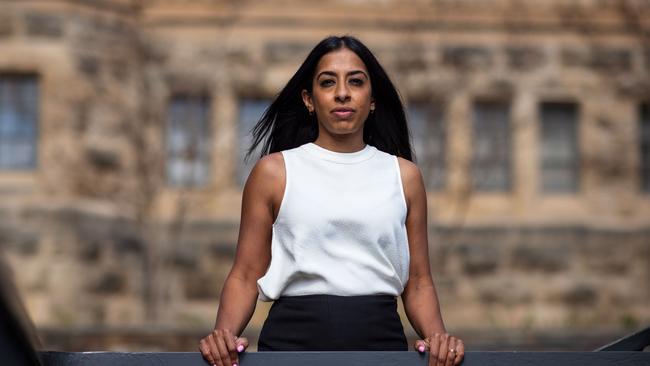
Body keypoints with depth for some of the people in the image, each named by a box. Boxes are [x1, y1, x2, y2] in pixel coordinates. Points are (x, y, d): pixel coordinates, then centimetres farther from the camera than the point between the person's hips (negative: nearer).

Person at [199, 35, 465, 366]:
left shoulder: (404, 175, 10)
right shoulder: (273, 171, 4)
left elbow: (417, 282, 10)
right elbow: (246, 275, 4)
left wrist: (437, 336, -9)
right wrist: (224, 332, -15)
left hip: (381, 339, 2)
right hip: (292, 337, -1)